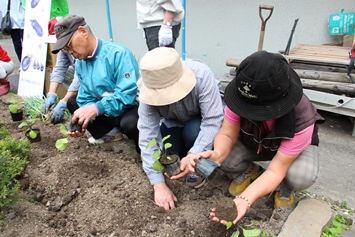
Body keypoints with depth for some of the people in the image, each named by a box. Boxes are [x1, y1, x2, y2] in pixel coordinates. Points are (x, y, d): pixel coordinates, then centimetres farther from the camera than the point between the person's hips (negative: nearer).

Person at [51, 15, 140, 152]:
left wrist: (96, 108, -35)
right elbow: (87, 98, 3)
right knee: (72, 102, 5)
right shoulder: (79, 63, 1)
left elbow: (128, 94, -30)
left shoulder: (118, 53, -23)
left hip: (132, 105, -7)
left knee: (129, 123, -38)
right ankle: (110, 131, -4)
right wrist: (84, 120, -16)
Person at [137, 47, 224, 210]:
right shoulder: (150, 90, -29)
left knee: (193, 131, -34)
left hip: (205, 119, -2)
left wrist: (193, 155, -47)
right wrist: (158, 184, -32)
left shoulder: (201, 75, -38)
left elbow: (213, 120, -35)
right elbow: (148, 136, -29)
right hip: (175, 123, 3)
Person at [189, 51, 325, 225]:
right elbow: (227, 134, -30)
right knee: (223, 158, -28)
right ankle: (250, 171, 8)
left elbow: (275, 170, -37)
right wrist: (217, 154, -55)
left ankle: (284, 187, 3)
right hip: (252, 140, 2)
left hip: (295, 143, -2)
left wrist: (244, 200, -51)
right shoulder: (243, 95, -34)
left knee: (301, 178, -36)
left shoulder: (302, 118, -40)